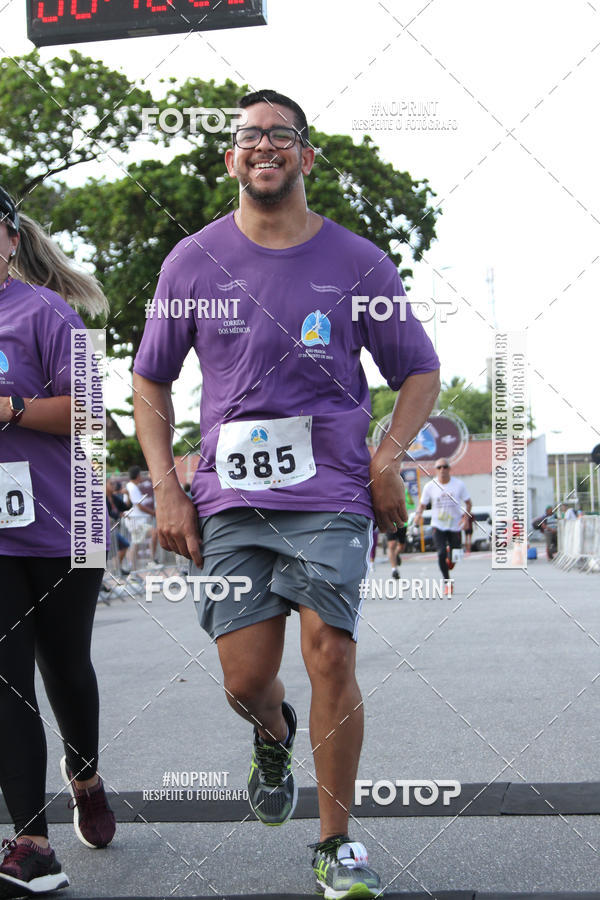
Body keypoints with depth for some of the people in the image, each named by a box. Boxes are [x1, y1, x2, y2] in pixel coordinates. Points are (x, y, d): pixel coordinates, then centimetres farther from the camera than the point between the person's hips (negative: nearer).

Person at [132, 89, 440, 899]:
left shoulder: (358, 262, 4)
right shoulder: (193, 262, 7)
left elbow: (420, 371, 12)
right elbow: (150, 380, 15)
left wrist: (388, 459, -4)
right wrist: (166, 489, 5)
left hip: (331, 496, -1)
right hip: (230, 501, 1)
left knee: (331, 658, -11)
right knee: (246, 682, -1)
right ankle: (274, 739, 38)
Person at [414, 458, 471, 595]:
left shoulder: (458, 484, -4)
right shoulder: (430, 486, -5)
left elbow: (468, 503, 4)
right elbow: (422, 504, 2)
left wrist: (465, 516, -13)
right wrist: (418, 514, -19)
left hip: (455, 526, 1)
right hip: (438, 526, -1)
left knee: (453, 558, 4)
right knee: (441, 553, -17)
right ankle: (447, 582, -2)